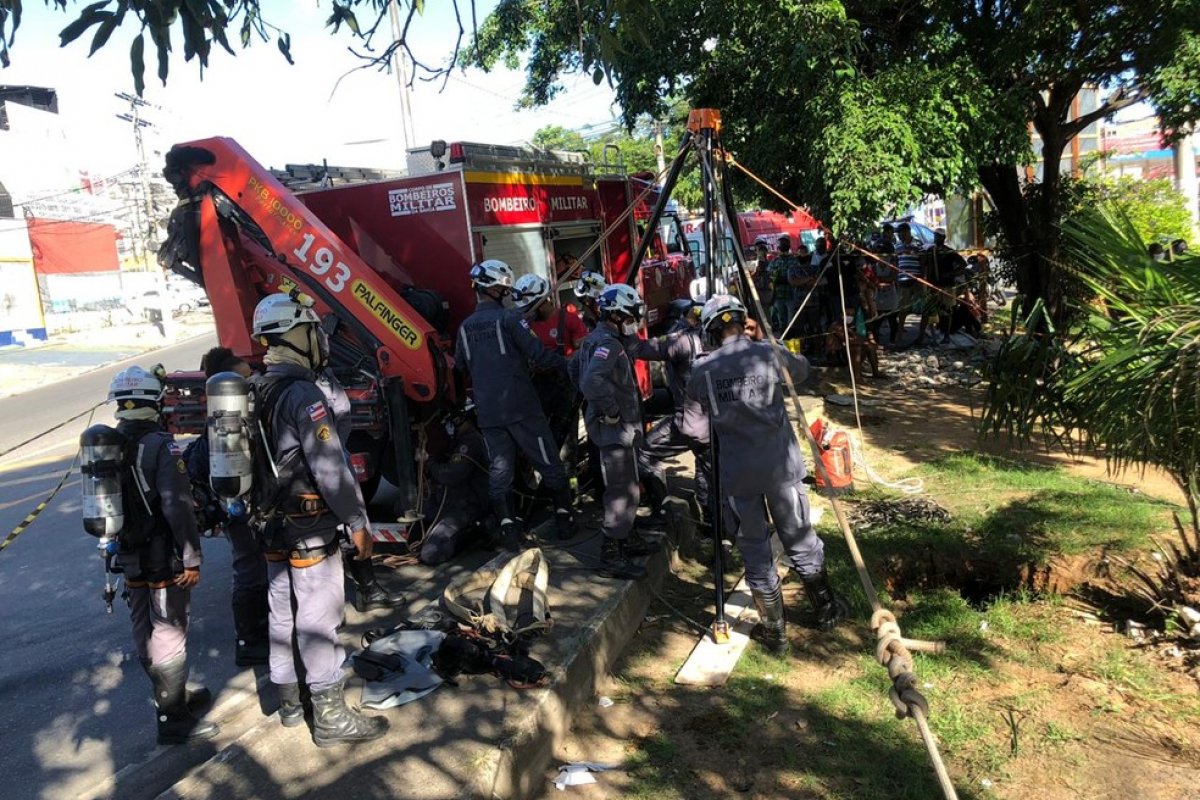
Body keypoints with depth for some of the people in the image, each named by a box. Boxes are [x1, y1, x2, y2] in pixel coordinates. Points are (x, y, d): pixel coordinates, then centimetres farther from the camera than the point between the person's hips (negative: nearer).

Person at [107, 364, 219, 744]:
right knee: (168, 638, 1)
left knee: (146, 636, 18)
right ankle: (174, 720, 9)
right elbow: (178, 506, -24)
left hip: (129, 559, 8)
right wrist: (192, 558, -19)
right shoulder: (160, 445, -18)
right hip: (163, 560, -8)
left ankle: (173, 698, 35)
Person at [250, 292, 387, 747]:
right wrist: (358, 524, -15)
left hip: (273, 526, 9)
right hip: (310, 531, -9)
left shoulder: (257, 393, 7)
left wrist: (267, 512, 20)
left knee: (283, 616, 18)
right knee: (318, 623, 0)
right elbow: (330, 467, -22)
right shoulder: (303, 394, -20)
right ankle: (331, 719, 10)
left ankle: (289, 703, 33)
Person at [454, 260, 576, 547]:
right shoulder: (510, 318, -9)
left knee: (499, 469, 8)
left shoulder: (465, 326, 10)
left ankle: (507, 527, 5)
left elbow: (460, 365, 21)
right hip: (521, 406, -5)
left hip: (487, 412, 5)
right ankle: (564, 517, 13)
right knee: (548, 462, 6)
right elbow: (539, 355, -15)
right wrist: (568, 363, -2)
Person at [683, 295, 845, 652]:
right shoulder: (769, 354, -4)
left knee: (754, 549, 12)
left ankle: (774, 630, 21)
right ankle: (827, 612, 35)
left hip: (737, 473, 0)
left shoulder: (702, 371, -4)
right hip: (780, 465, 1)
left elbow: (692, 427, 2)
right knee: (801, 541, 17)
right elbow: (802, 370, 18)